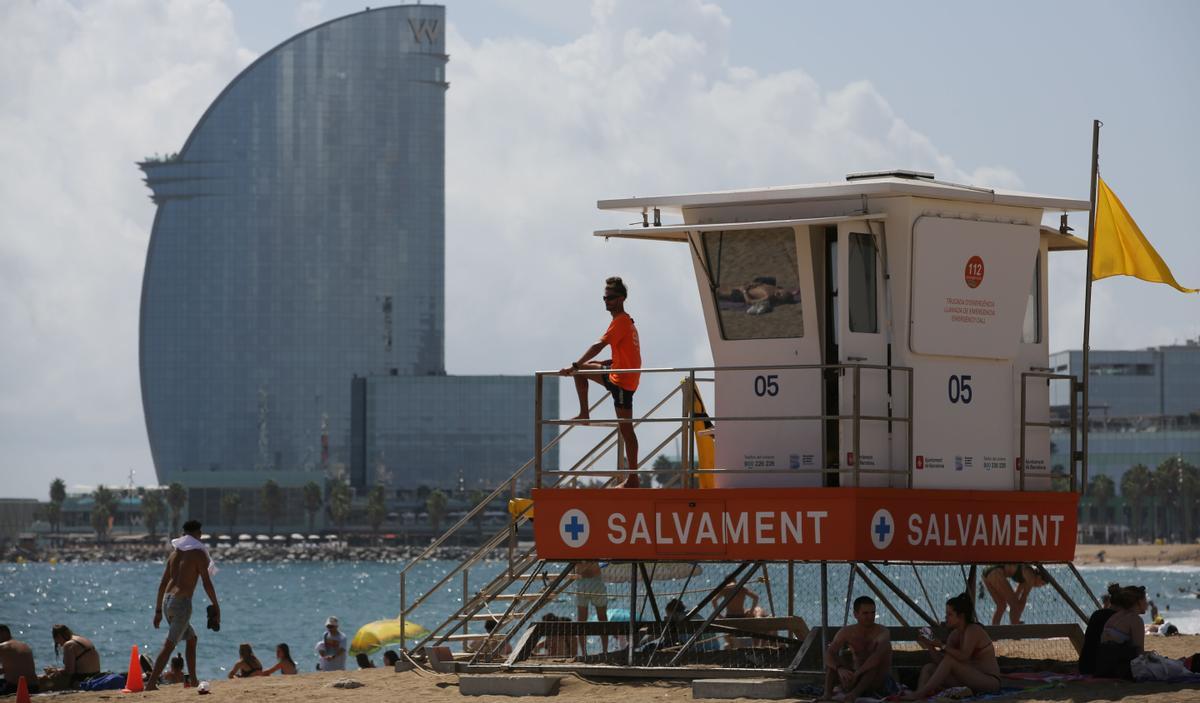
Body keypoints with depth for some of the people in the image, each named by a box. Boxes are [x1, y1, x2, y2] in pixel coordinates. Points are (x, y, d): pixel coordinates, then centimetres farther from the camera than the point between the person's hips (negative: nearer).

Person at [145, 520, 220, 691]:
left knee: (191, 638, 23)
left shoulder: (174, 553, 16)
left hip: (167, 600, 8)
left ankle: (193, 680, 24)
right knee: (169, 645, -11)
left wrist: (158, 610, 20)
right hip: (182, 601, -8)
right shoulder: (198, 554, -5)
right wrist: (216, 606, 0)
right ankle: (151, 683, -21)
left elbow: (162, 584, 17)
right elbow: (207, 583, -9)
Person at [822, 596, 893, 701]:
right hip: (856, 681, 3)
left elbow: (878, 655, -34)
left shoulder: (882, 632, -15)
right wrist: (840, 669, -38)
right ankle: (828, 693, -28)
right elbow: (828, 654, -17)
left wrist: (857, 674, -43)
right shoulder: (846, 632, -4)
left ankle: (855, 693, -41)